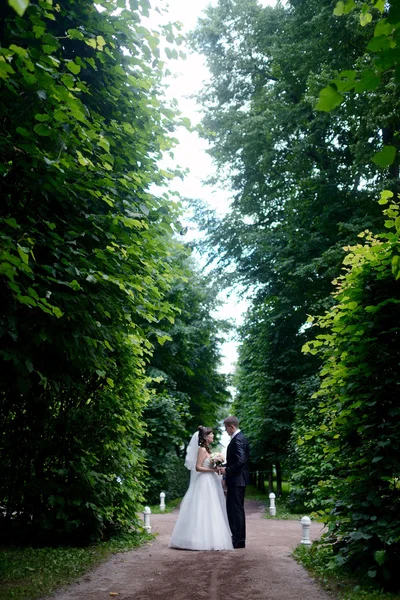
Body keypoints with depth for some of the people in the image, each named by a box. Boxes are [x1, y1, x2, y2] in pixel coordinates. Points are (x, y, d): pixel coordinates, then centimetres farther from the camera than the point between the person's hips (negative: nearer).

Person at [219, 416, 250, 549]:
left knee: (236, 510, -4)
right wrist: (225, 467, 10)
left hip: (237, 480, -10)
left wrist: (227, 470, -16)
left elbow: (241, 461, -26)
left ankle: (239, 540, 2)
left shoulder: (238, 440, -18)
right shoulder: (239, 438, 14)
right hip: (237, 479, 10)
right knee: (237, 509, 15)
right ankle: (238, 538, 21)